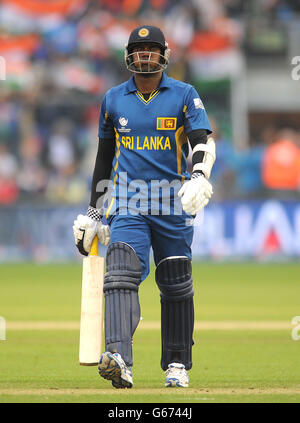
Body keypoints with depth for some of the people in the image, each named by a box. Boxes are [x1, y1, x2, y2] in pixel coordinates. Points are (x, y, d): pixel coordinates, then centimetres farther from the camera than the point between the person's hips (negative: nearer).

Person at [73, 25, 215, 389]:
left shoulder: (184, 95, 2)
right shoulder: (113, 100, 9)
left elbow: (202, 142, -11)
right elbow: (104, 158, 17)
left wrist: (199, 177, -32)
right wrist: (93, 212, 16)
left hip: (173, 202, 0)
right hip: (128, 203, 0)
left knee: (176, 285, 5)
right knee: (121, 274, -19)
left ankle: (177, 366, 19)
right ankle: (119, 360, -34)